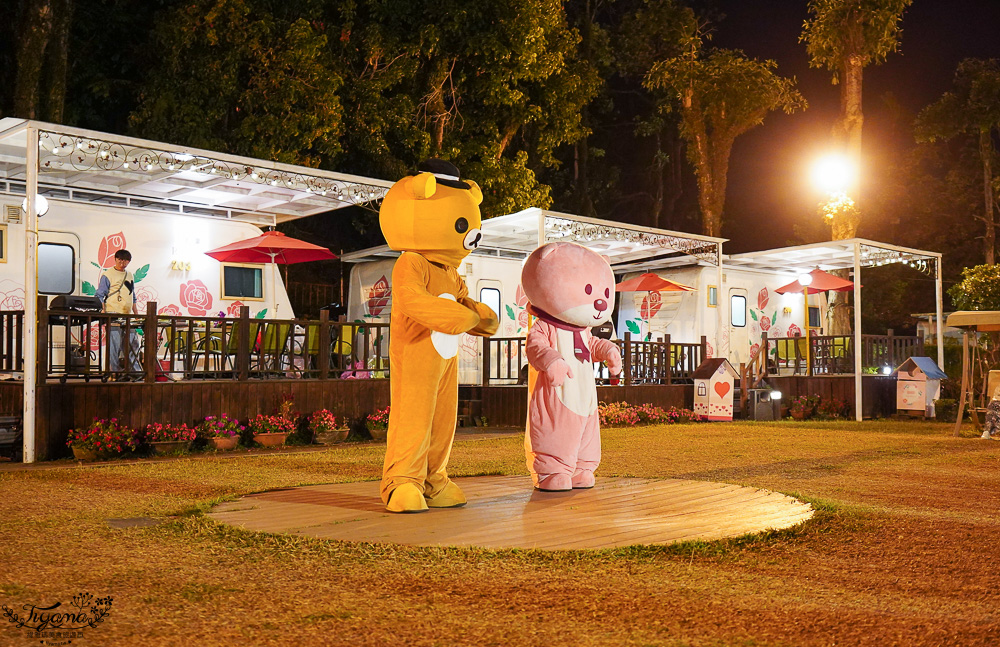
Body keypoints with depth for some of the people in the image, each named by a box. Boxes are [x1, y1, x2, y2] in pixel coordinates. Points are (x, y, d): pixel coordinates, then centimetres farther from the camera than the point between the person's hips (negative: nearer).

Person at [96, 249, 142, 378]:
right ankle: (115, 372, -2)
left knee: (133, 344, 5)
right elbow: (100, 295, -5)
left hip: (128, 317, 6)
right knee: (115, 346, -7)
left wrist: (136, 313, 19)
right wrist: (102, 310, -19)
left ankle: (135, 371, 11)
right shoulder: (107, 274, -2)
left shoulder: (130, 275, 18)